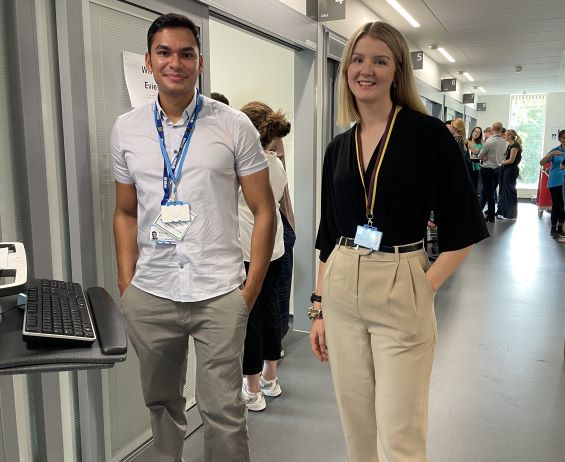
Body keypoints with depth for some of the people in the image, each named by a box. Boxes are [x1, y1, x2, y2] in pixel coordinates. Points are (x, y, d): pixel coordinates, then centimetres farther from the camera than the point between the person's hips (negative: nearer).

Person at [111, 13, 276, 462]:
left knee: (223, 409, 2)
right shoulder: (126, 130, 7)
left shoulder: (234, 126, -2)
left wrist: (250, 291, -6)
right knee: (161, 401, 17)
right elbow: (126, 214, 13)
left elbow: (264, 211, -1)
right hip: (149, 295, 3)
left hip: (220, 294, -3)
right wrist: (126, 286, 6)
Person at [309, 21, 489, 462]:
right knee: (357, 426, 17)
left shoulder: (428, 133, -6)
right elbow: (328, 234, 11)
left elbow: (463, 228, -4)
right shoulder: (339, 147, 8)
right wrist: (318, 307, 10)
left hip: (400, 294, -4)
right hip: (341, 293, 5)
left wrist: (427, 287, -12)